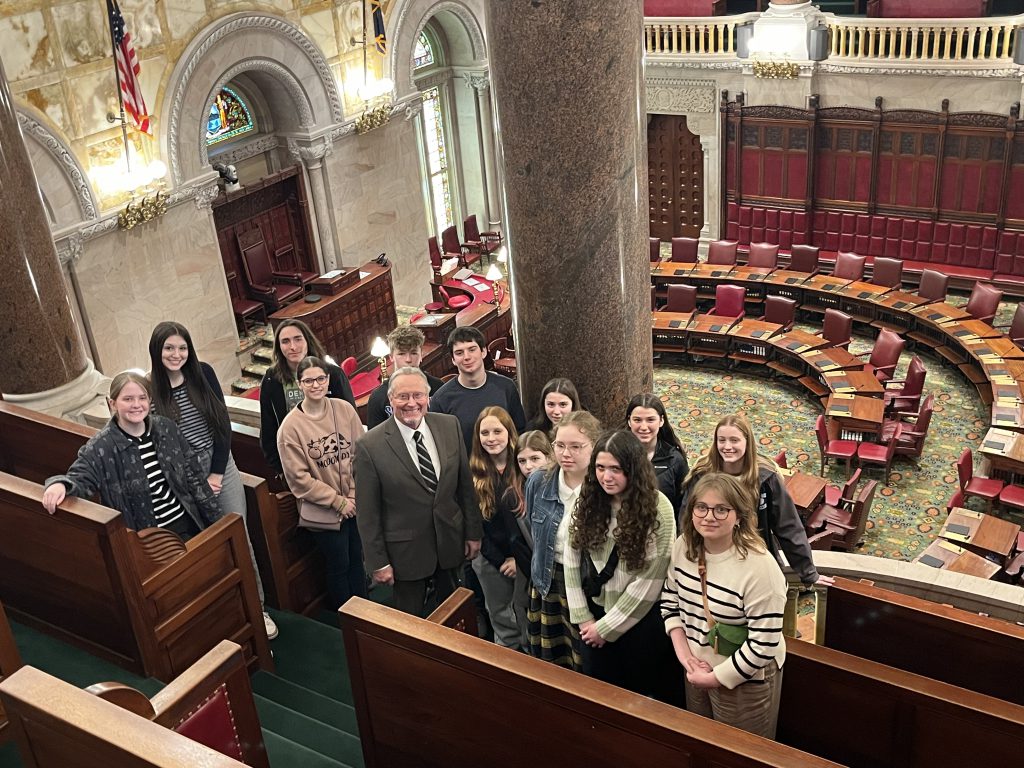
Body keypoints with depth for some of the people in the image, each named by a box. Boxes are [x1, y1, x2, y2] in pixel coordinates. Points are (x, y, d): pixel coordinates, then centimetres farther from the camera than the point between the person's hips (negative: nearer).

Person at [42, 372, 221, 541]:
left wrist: (215, 518, 6)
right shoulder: (101, 446, -14)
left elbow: (193, 473, 5)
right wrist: (60, 484, -47)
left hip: (187, 523, 4)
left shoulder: (166, 428, -1)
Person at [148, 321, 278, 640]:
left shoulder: (203, 373, -4)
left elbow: (223, 424, -1)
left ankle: (256, 607, 14)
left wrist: (216, 473, -5)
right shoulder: (150, 389, -9)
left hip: (221, 465, 2)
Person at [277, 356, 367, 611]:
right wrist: (338, 501, -13)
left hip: (355, 504, 3)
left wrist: (355, 495, -9)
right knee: (339, 565, 11)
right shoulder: (291, 426, -15)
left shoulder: (344, 409, -6)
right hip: (324, 511, -3)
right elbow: (299, 478, -13)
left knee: (357, 559, 18)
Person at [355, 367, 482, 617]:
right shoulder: (370, 446, -17)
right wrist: (378, 562, -9)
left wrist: (473, 531, 5)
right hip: (406, 550, -3)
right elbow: (367, 512, -12)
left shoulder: (450, 425, -6)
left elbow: (465, 483, 2)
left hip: (450, 542, 4)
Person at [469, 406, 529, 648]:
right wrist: (501, 561, -9)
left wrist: (518, 557, -13)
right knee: (500, 615, 16)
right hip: (490, 558, 1)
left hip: (524, 555, -1)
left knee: (527, 614, 9)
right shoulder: (473, 473, -6)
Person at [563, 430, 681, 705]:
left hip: (642, 620, -4)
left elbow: (649, 580, -17)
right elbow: (572, 562, -2)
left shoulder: (658, 509, -18)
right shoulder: (588, 502, -4)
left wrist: (607, 626, -12)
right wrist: (583, 618, -6)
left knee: (648, 697, 14)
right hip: (595, 616, 4)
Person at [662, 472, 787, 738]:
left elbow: (764, 644, -25)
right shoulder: (684, 545, -9)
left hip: (745, 677, -6)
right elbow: (670, 598, 5)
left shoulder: (759, 567, -29)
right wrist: (682, 650, -7)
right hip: (697, 667, 6)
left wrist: (716, 677, -17)